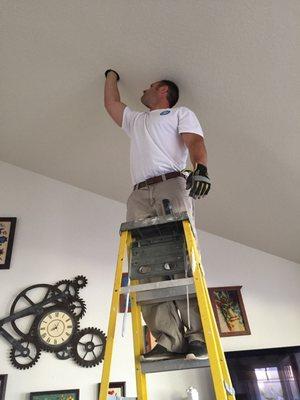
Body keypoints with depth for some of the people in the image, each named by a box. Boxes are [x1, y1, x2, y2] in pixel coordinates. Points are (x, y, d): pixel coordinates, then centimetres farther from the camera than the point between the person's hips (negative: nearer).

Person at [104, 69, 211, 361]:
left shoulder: (181, 113, 23)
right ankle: (169, 339, -18)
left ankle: (197, 336, -18)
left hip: (171, 185, -4)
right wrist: (112, 75, 64)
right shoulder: (135, 120, 40)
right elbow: (110, 102, 50)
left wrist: (201, 168, -17)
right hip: (139, 195, 5)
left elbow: (195, 142, 4)